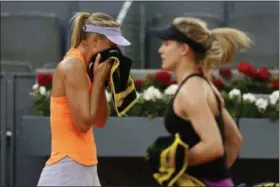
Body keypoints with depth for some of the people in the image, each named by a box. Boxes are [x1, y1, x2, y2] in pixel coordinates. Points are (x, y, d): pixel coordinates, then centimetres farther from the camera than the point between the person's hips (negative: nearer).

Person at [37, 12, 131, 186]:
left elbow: (100, 121, 15)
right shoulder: (73, 65, -14)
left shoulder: (80, 66, 13)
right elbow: (84, 122, -19)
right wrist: (98, 79, -11)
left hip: (83, 166, 10)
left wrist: (100, 81, 4)